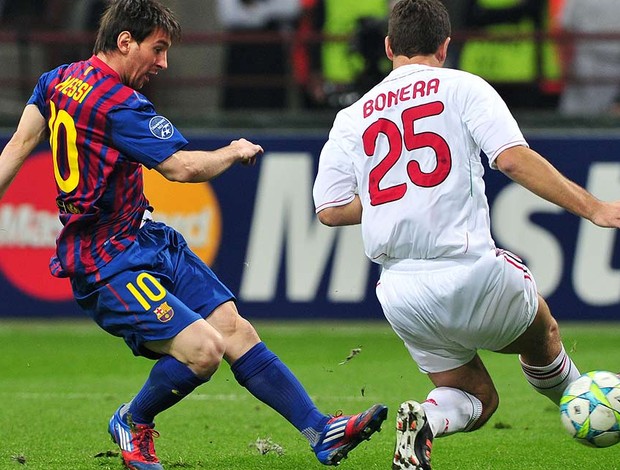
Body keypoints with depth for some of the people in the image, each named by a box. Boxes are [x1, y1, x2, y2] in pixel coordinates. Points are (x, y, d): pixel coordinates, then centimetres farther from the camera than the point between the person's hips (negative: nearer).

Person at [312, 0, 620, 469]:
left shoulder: (352, 118, 12)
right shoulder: (463, 88, 2)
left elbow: (331, 209, 7)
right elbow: (513, 158, -12)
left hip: (402, 296, 3)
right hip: (470, 270, -3)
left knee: (476, 399, 16)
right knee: (541, 334, 29)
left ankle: (424, 421, -13)